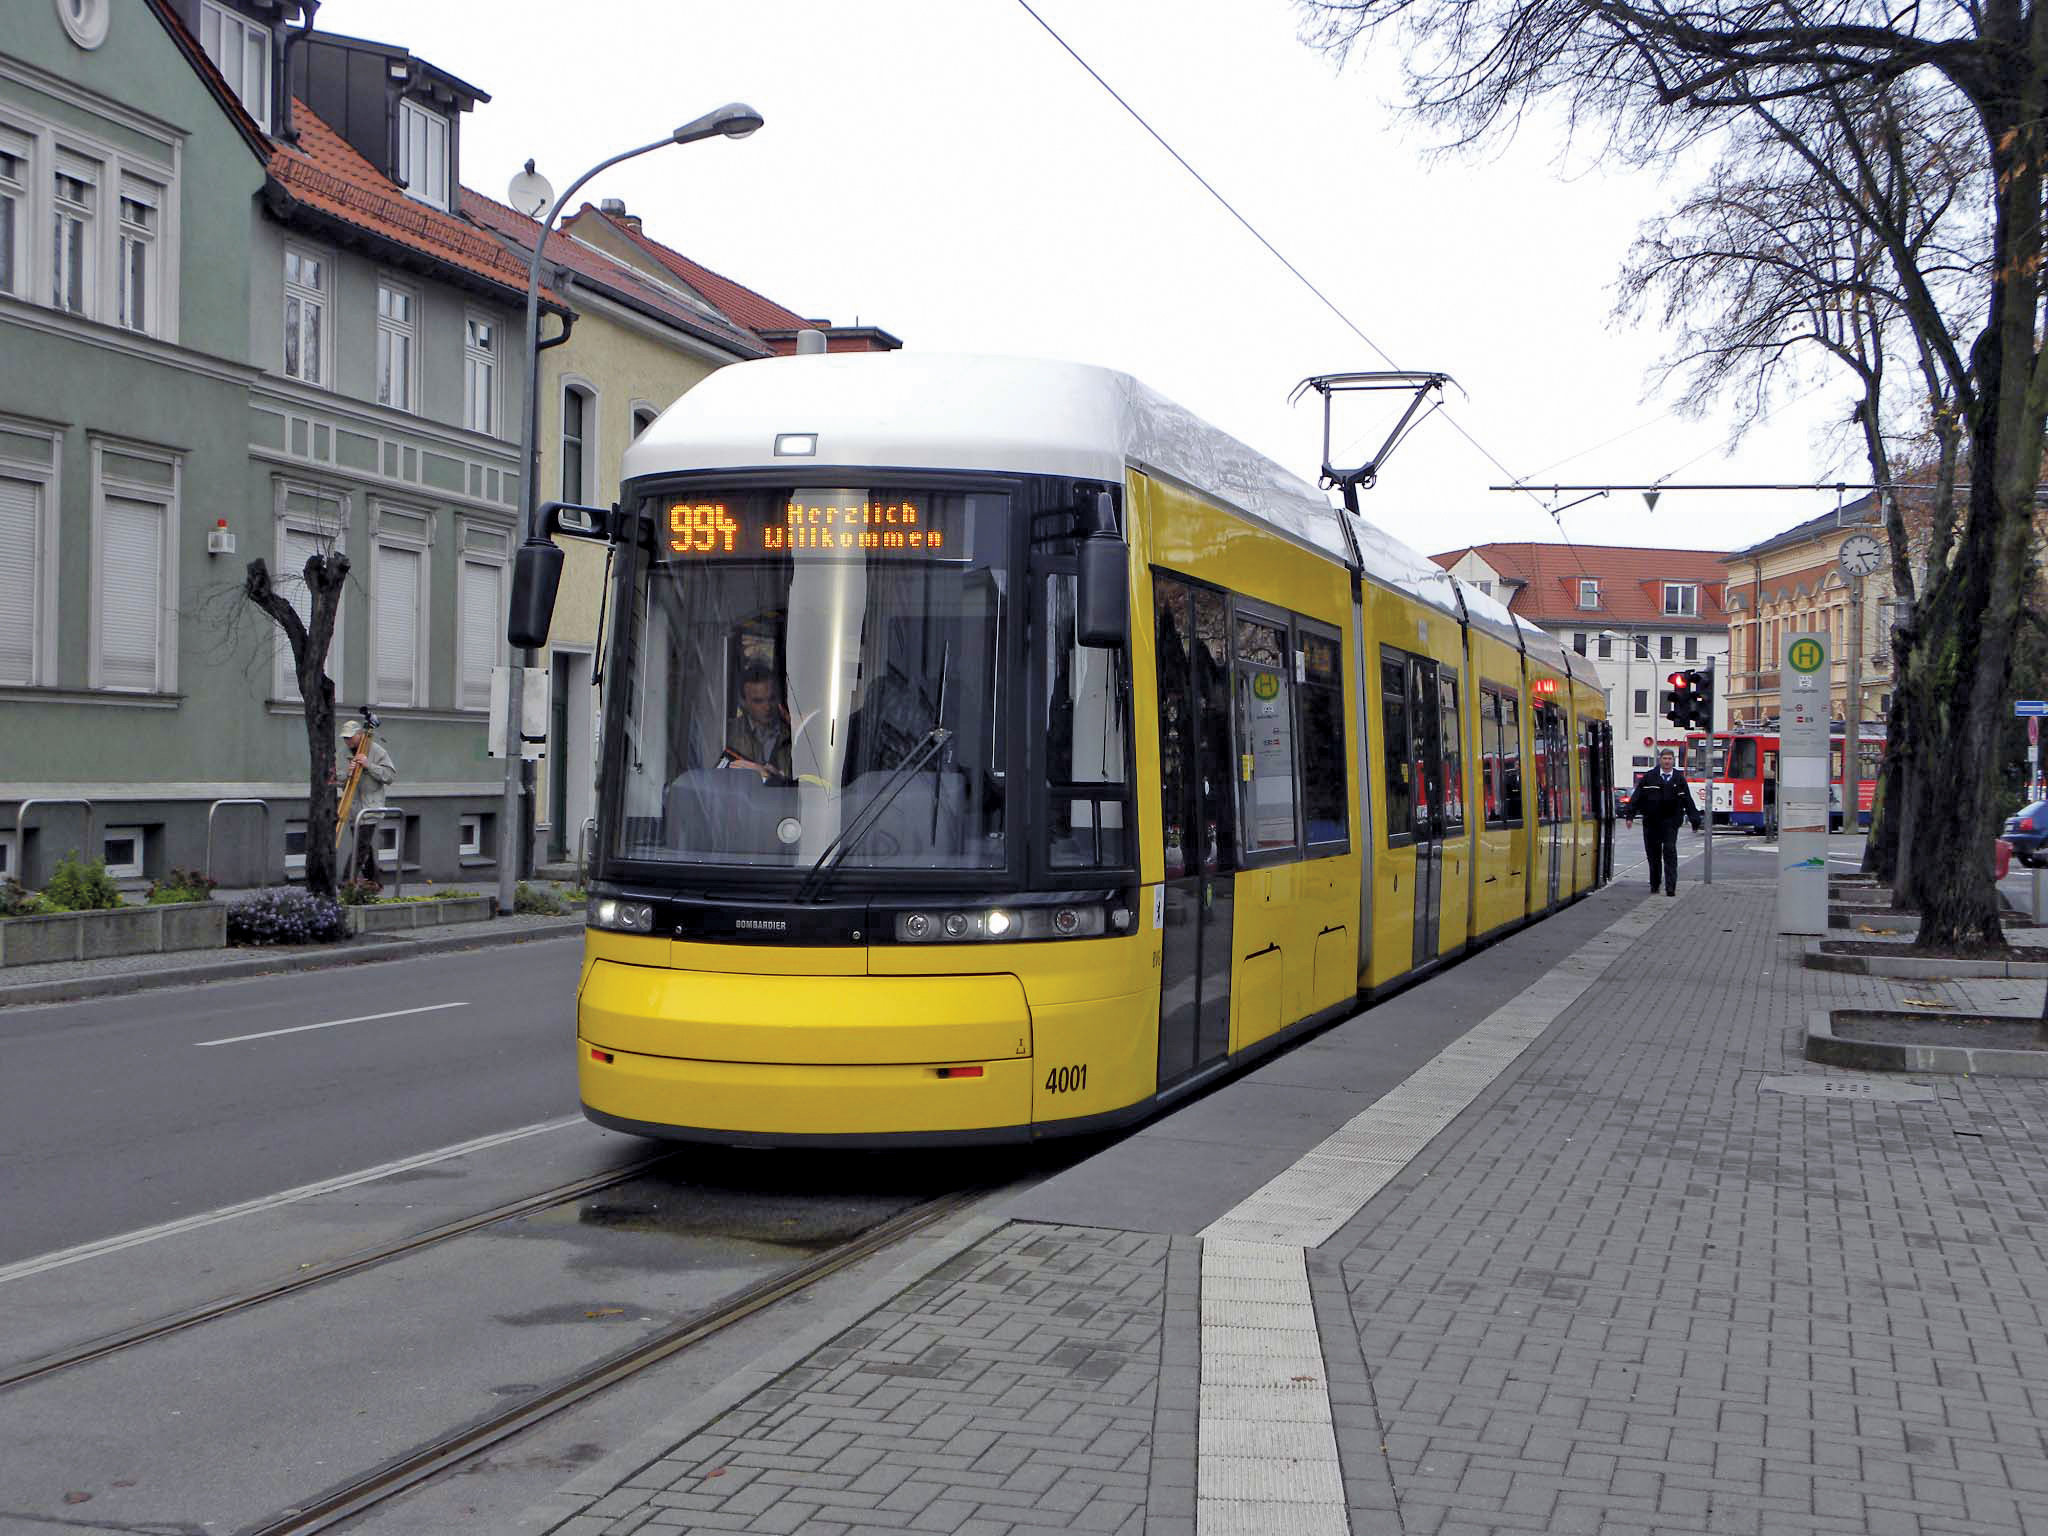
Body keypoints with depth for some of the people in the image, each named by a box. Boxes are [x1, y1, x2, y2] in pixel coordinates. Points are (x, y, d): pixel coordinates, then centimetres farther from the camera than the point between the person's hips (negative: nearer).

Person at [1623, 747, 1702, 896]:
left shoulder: (1679, 779, 5)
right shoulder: (1649, 776, 3)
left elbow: (1688, 801, 8)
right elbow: (1637, 796, 3)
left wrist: (1695, 820, 6)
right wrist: (1630, 815, -4)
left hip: (1670, 822, -1)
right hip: (1651, 821, 1)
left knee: (1670, 852, -10)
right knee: (1653, 854, 8)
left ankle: (1670, 887, -12)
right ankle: (1654, 885, 21)